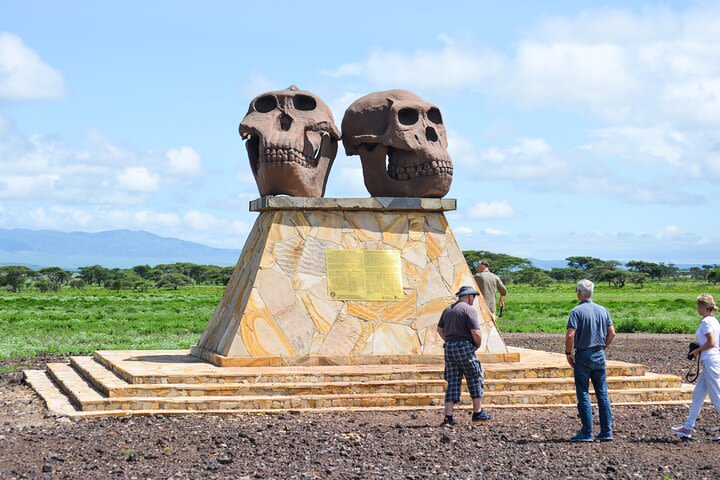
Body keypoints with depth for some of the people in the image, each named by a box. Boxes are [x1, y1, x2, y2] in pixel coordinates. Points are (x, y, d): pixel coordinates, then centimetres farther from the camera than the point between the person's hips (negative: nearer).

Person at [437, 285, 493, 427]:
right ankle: (478, 413, 16)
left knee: (452, 383, 6)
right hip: (464, 348, -7)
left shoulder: (448, 309, 15)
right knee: (475, 380, 9)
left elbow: (440, 329, 24)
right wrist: (478, 344, 1)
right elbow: (476, 332, -16)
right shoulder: (469, 310, -9)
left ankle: (448, 417, -2)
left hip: (449, 348, 7)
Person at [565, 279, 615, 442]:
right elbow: (612, 333, 8)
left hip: (583, 356, -5)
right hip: (599, 355, 5)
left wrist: (568, 353, -6)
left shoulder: (577, 311, -11)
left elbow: (570, 335, -19)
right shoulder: (602, 310, 6)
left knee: (583, 394, 0)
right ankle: (607, 431, 9)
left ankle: (587, 433, -1)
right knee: (602, 393, 9)